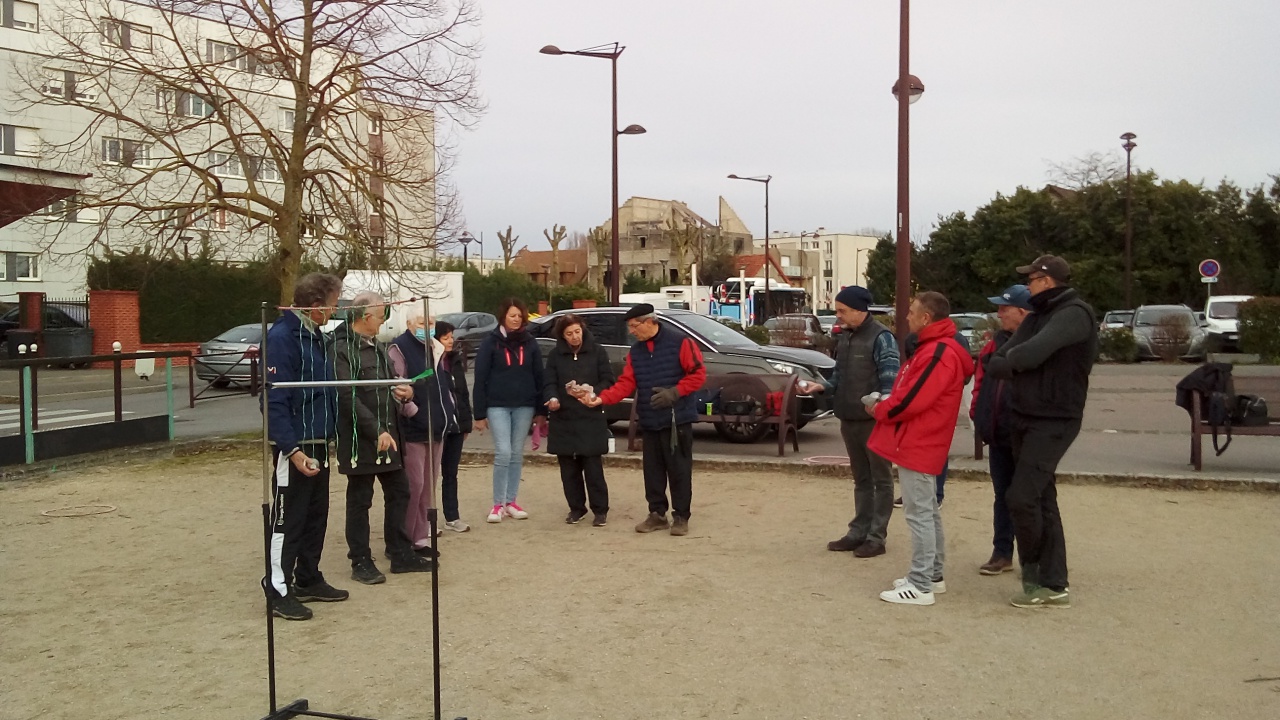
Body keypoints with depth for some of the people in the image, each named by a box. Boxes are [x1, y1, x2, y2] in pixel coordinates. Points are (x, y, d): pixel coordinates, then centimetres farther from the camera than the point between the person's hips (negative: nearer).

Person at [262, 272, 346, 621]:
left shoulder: (314, 335, 11)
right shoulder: (282, 337, -17)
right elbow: (274, 400, -22)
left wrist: (325, 439, 14)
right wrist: (292, 449, -26)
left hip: (319, 443, 9)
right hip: (294, 447, -9)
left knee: (316, 515, 16)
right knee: (287, 519, -1)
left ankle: (308, 580, 28)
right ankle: (278, 591, 8)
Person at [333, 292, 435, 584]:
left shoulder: (377, 346, 14)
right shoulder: (342, 349, -15)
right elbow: (348, 397, -21)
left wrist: (404, 390, 1)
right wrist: (376, 431, -23)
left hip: (387, 435, 9)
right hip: (360, 439, -9)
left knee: (398, 493, 13)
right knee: (360, 501, 3)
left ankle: (401, 554, 24)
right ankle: (361, 562, 15)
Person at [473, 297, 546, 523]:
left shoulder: (529, 343, 7)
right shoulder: (490, 342, -2)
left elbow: (538, 377, 8)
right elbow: (480, 379, -3)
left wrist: (541, 411, 5)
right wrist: (480, 413, -7)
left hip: (524, 406, 3)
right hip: (498, 405, -3)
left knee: (517, 454, 7)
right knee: (503, 453, -10)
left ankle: (511, 502, 17)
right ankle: (498, 504, 0)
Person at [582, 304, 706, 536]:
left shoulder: (680, 342, -9)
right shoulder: (635, 351, 11)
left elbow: (698, 374, -10)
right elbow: (626, 383, 6)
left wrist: (674, 392, -19)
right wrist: (601, 399, -8)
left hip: (677, 419, -6)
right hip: (649, 421, 6)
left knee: (679, 469, 0)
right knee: (653, 470, 10)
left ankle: (681, 516, 10)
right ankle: (657, 513, 22)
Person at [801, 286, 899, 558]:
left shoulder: (881, 337, -12)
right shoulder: (845, 336, 12)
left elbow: (891, 377, -19)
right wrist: (823, 386, 1)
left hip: (874, 420, -8)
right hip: (849, 419, 8)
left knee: (880, 479, 4)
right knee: (860, 479, 16)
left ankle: (876, 536, 8)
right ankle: (859, 532, 23)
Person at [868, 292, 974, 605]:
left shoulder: (939, 353, -20)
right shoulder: (934, 348, 15)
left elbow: (912, 400, -23)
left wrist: (879, 409, -8)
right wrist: (884, 403, 5)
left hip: (918, 446, -11)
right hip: (920, 443, 11)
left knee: (918, 514, -7)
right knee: (928, 512, 16)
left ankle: (920, 585, -3)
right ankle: (932, 575, 26)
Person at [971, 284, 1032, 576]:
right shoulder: (997, 342, 10)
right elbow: (981, 379, 14)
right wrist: (978, 415, 6)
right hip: (998, 436, 7)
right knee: (1002, 495, 14)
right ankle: (1002, 553, 22)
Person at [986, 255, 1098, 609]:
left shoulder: (1074, 313, -13)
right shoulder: (1037, 317, 15)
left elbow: (1033, 353, -27)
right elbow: (997, 362, 8)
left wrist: (1010, 361, -7)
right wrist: (1012, 364, -14)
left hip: (1054, 422, -9)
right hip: (1026, 418, 9)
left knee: (1021, 497, -13)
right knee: (1041, 500, 10)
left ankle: (1035, 574, 5)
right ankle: (1054, 584, 15)